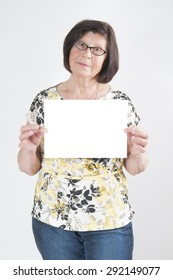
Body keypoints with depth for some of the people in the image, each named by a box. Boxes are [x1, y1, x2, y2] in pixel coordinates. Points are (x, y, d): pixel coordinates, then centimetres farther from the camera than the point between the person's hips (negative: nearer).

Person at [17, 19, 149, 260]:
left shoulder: (120, 102, -6)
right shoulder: (45, 100, -5)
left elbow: (134, 168, -1)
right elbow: (29, 168, -1)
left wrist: (138, 152, -22)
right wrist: (28, 149, -21)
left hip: (109, 222, -1)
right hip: (52, 219, 1)